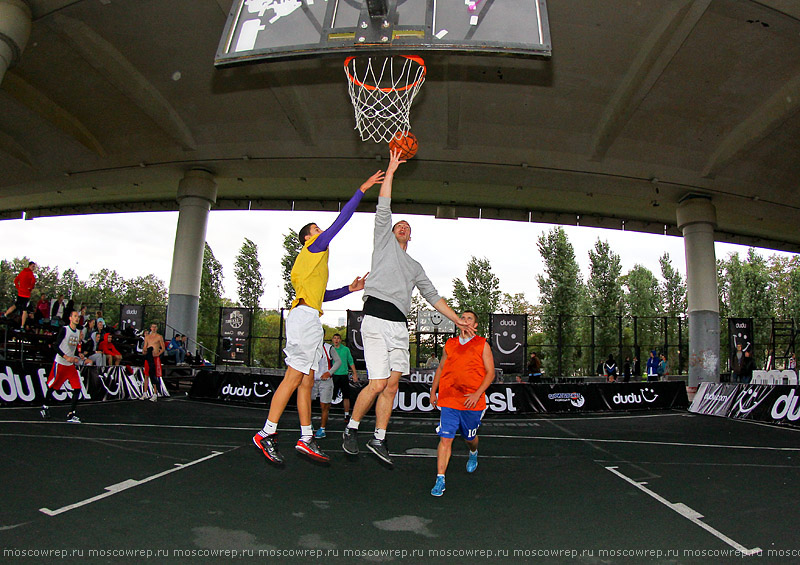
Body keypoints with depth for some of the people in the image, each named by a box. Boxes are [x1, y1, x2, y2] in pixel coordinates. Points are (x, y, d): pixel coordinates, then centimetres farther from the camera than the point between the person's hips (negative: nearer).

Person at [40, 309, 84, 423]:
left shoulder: (78, 332, 10)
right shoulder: (64, 329, -9)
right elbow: (56, 346, -13)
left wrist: (76, 358, 5)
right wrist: (66, 357, -21)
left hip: (71, 365, 5)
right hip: (60, 363, -5)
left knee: (77, 388, -7)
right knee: (52, 387, 9)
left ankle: (72, 415, -5)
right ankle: (45, 407, 34)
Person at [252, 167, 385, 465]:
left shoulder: (310, 262, 29)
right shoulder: (314, 248, 4)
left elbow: (321, 294, 32)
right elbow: (341, 220, -1)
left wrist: (349, 289, 26)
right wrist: (362, 189, 2)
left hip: (309, 320, 10)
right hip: (305, 316, -10)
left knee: (306, 382, 6)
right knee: (293, 378, -10)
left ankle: (306, 439, 9)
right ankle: (266, 434, -6)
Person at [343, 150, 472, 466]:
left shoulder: (415, 267, 29)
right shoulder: (384, 242, 17)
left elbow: (432, 296, 25)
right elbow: (383, 209, 7)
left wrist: (457, 320, 18)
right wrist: (391, 170, 8)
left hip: (399, 325, 6)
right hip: (377, 319, -5)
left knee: (392, 383, 1)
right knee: (378, 384, -11)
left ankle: (378, 440, 10)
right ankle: (351, 429, 9)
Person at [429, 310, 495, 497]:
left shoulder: (482, 345, 0)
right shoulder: (450, 344, 9)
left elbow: (490, 373, -3)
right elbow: (441, 368, 20)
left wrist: (477, 394, -14)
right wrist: (433, 391, 17)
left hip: (473, 402, -1)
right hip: (449, 400, 1)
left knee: (470, 437, 17)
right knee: (445, 439, -7)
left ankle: (473, 453, 51)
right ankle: (440, 480, -2)